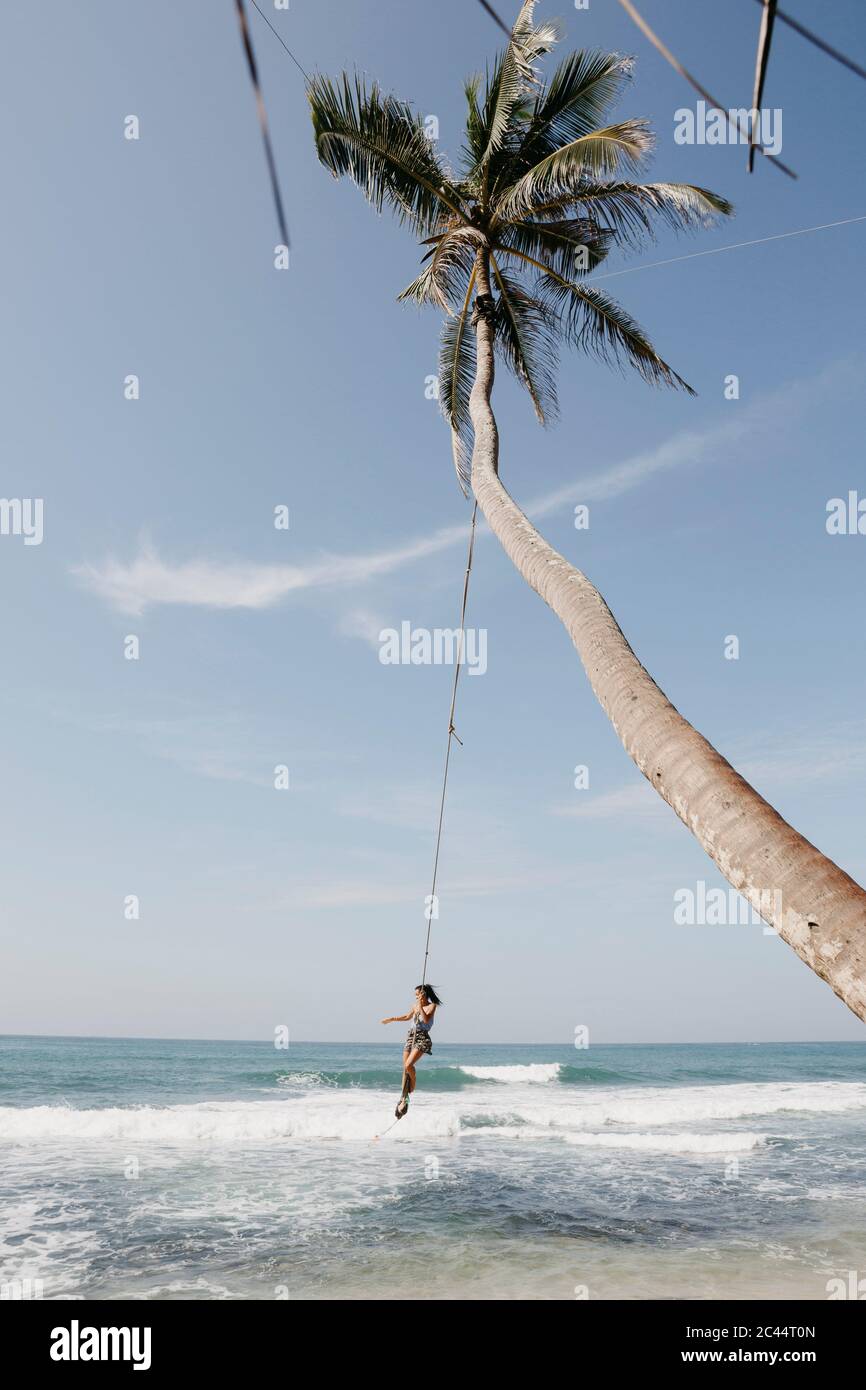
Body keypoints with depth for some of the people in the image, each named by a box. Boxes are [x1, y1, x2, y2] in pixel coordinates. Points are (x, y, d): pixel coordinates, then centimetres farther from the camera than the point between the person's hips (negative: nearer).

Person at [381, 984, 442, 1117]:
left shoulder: (432, 1006, -6)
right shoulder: (415, 1006, 12)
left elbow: (426, 1020, -21)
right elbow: (407, 1017, 29)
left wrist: (420, 1006, -22)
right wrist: (391, 1019, 30)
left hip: (422, 1039, -7)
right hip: (411, 1037, 7)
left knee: (408, 1065, -23)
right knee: (405, 1069, 3)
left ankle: (411, 1089, 1)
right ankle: (403, 1098, 10)